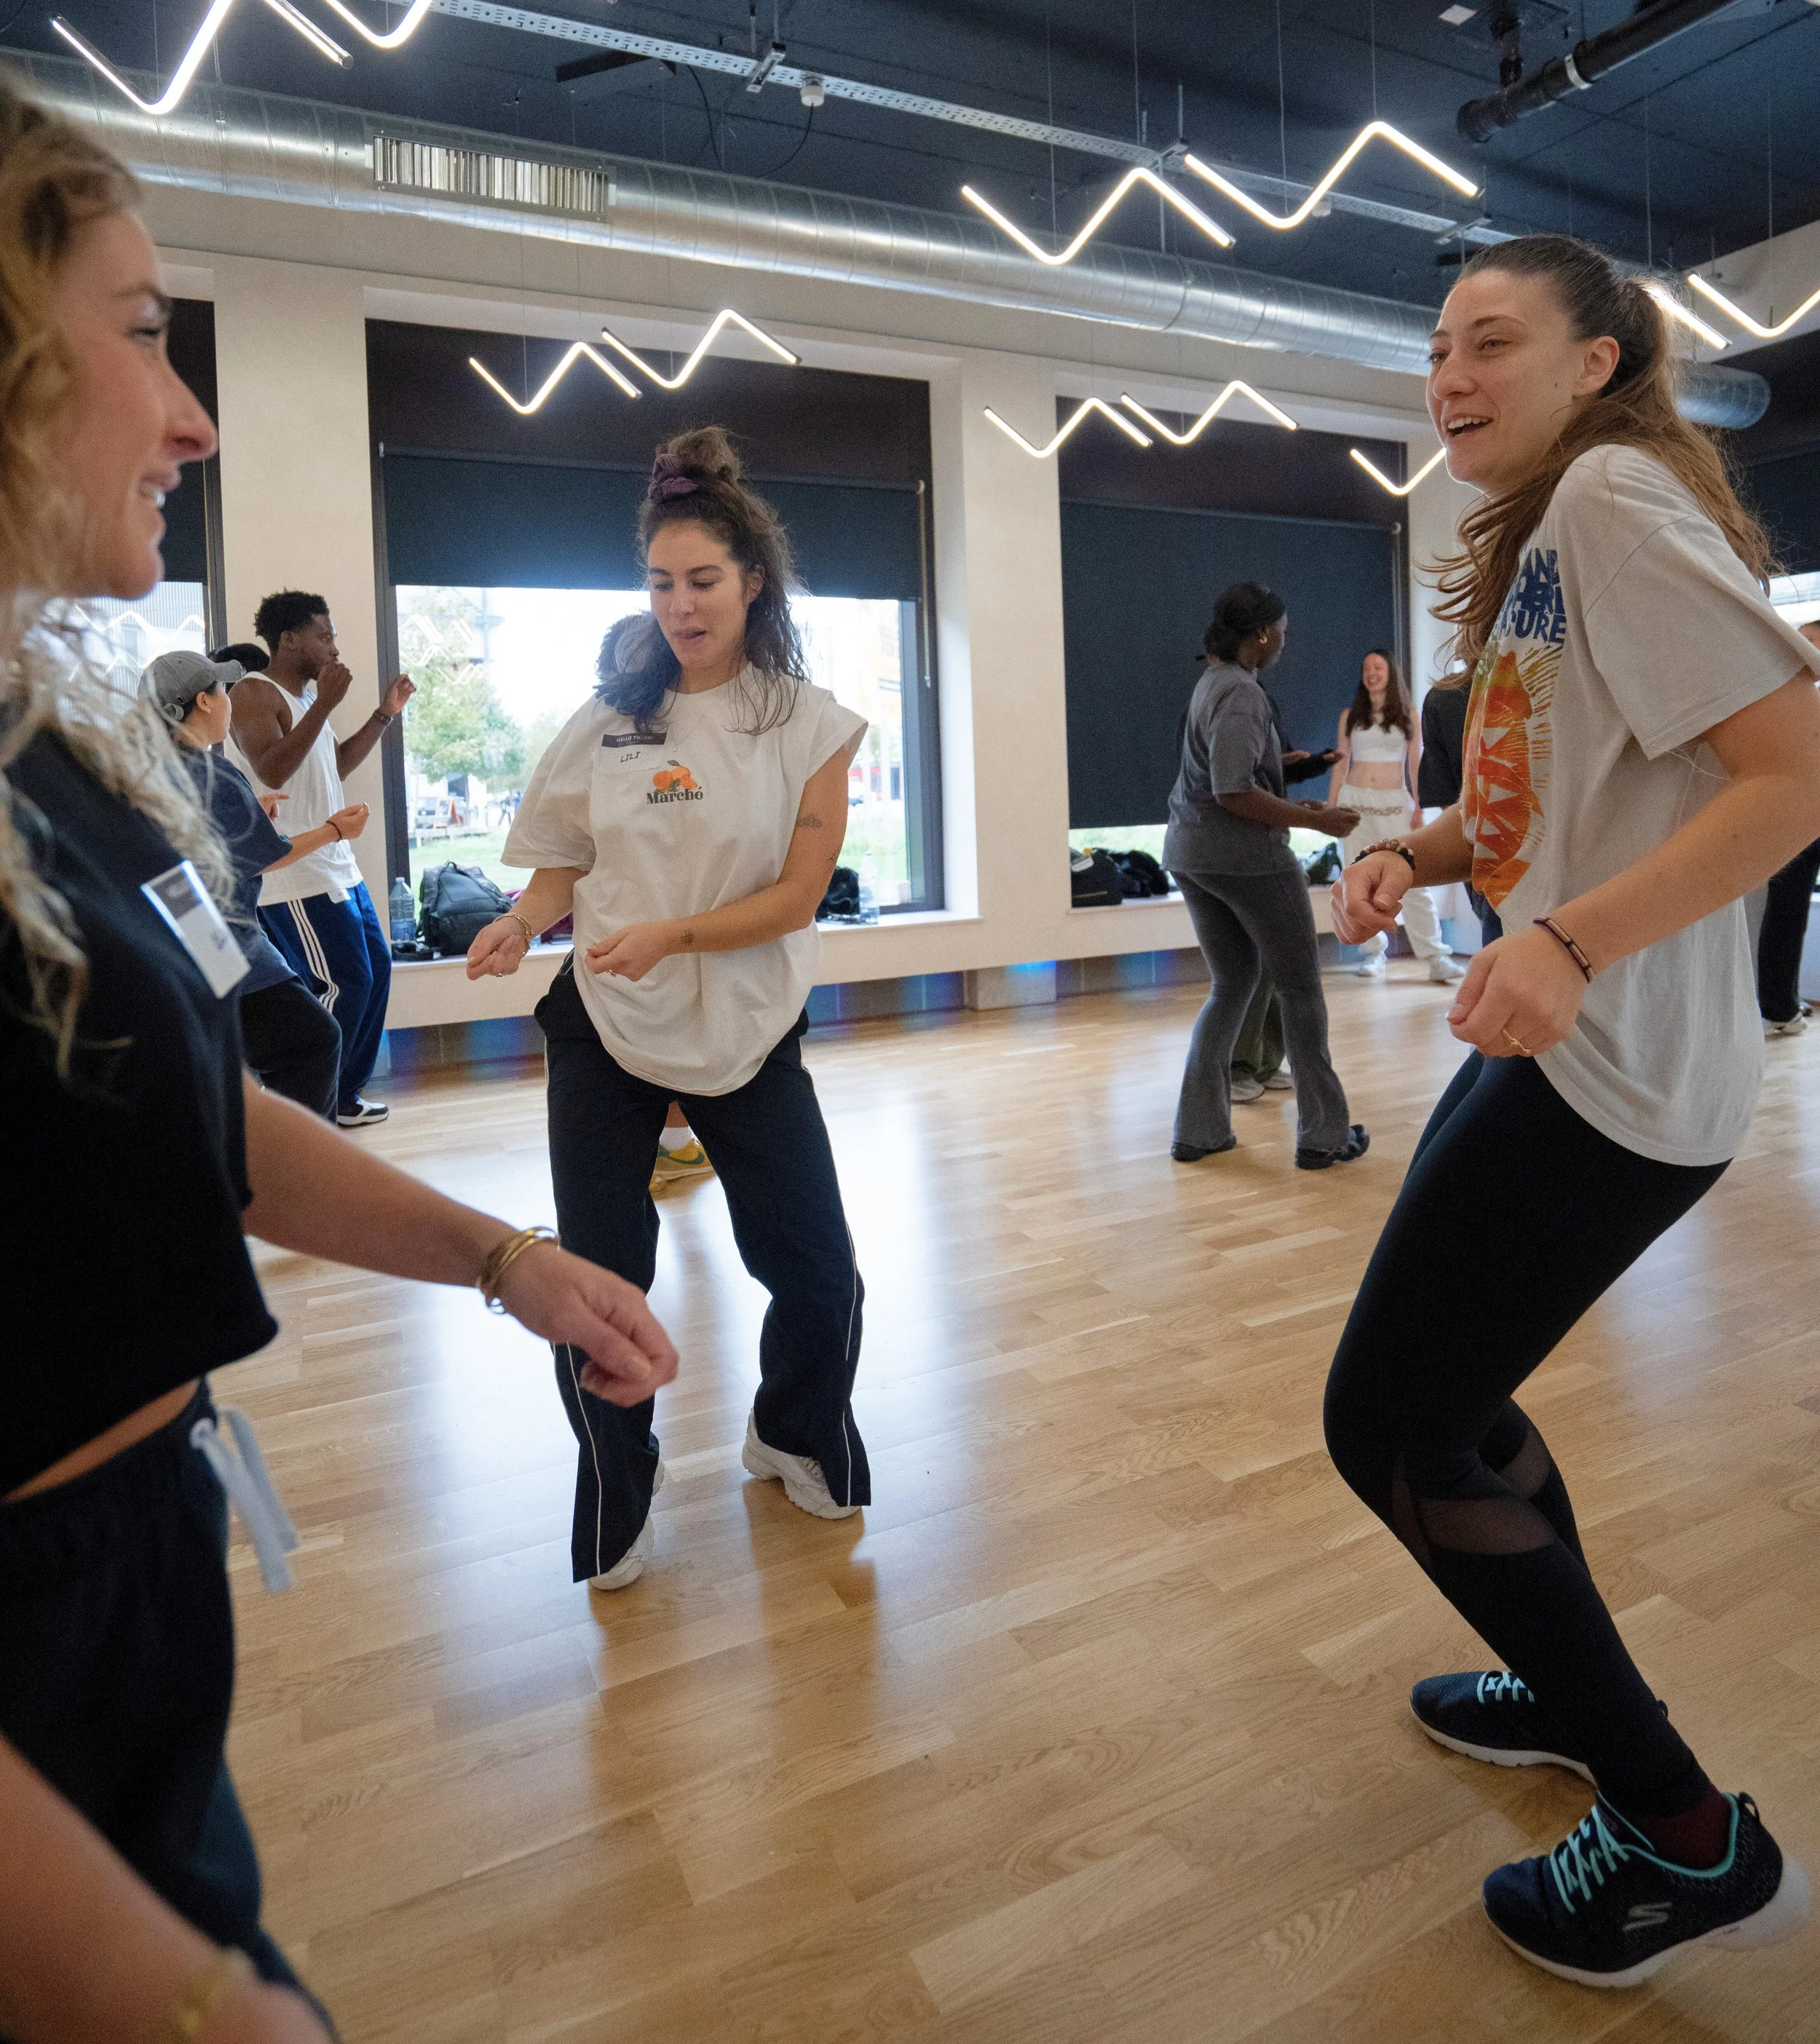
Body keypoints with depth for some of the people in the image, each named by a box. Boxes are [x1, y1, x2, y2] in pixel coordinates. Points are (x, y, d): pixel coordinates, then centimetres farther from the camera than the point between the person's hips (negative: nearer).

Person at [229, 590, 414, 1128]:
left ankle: (343, 1092, 23)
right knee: (344, 982, -9)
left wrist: (384, 714, 18)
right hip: (295, 875, -10)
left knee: (375, 969, 12)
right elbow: (272, 770, -25)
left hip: (337, 865, 10)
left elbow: (337, 763, 26)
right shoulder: (254, 694, -11)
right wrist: (325, 705, -26)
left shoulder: (307, 695, 18)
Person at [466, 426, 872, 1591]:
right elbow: (563, 863, 8)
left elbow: (797, 893, -10)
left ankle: (796, 1438, 37)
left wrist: (671, 935, -24)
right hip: (605, 1028, 1)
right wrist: (522, 923, -14)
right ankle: (618, 1502, 29)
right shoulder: (611, 714, 3)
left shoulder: (807, 723, -3)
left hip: (749, 1029, -1)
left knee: (818, 1274, 4)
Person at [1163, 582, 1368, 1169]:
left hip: (1191, 854, 9)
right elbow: (1234, 794, -25)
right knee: (1301, 987, 4)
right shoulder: (1242, 693, -16)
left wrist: (1292, 805, 21)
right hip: (1246, 856, -9)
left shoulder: (1212, 682, 14)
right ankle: (1323, 1135, 11)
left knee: (1232, 986, 16)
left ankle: (1199, 1129, 14)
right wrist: (1315, 821, -17)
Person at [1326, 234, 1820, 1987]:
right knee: (1439, 1380, 21)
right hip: (1554, 1047, 10)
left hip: (1611, 1069, -10)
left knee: (1386, 1425, -4)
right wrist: (1415, 854, 3)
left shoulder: (1616, 496, -11)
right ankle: (1570, 1689, 41)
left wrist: (1570, 942, -30)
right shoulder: (1539, 536, 18)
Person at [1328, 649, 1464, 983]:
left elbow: (1415, 766, 6)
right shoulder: (1350, 716, 10)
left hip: (1395, 804, -2)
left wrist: (1418, 808, -2)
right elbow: (1340, 764, 11)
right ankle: (1374, 952, 11)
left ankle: (1435, 957, -11)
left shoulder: (1408, 716, 7)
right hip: (1354, 801, 2)